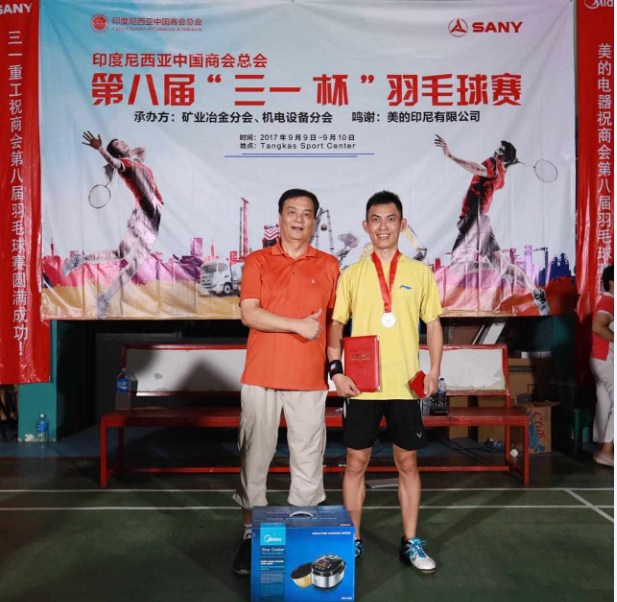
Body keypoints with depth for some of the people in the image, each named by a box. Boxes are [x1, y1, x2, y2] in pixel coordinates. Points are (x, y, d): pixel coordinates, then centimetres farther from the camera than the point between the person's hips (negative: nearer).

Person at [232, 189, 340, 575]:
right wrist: (298, 325, -13)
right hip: (261, 375, 0)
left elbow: (335, 319, 11)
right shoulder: (258, 261, 5)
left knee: (309, 459, 5)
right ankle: (251, 532, 20)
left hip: (310, 379, 1)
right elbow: (249, 314, -6)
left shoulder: (329, 265, 9)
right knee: (255, 455, 6)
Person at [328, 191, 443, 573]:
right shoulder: (352, 275, 3)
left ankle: (411, 542, 24)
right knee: (356, 462, 6)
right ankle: (354, 539, 22)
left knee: (408, 462, 9)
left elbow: (433, 325, 8)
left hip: (405, 385, 1)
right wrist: (336, 371, -6)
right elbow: (336, 326, 5)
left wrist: (434, 371, -3)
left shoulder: (420, 272, 4)